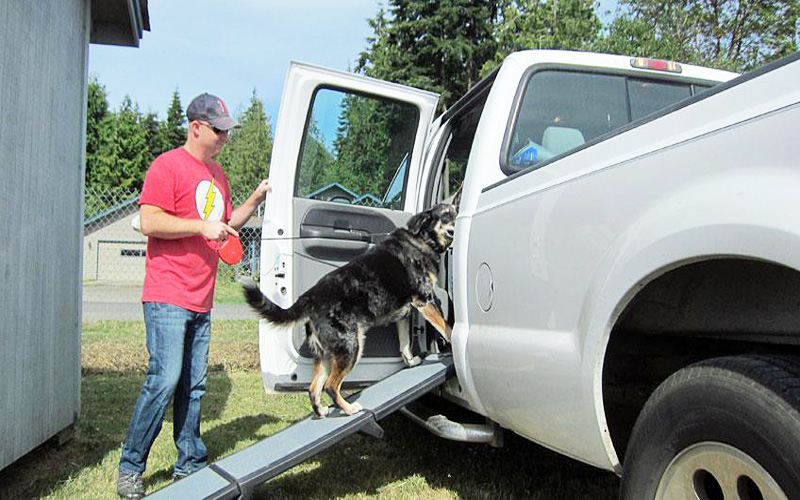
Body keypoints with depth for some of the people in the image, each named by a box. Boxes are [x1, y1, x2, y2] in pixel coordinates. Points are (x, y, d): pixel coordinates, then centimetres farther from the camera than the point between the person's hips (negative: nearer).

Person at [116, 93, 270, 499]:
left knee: (194, 385, 10)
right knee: (165, 378, -9)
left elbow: (226, 223, 28)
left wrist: (256, 199, 14)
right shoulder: (168, 165, -6)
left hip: (201, 301, 8)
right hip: (168, 297, -8)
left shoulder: (217, 174, 19)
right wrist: (202, 226, -18)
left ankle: (190, 463, 21)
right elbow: (148, 222, -14)